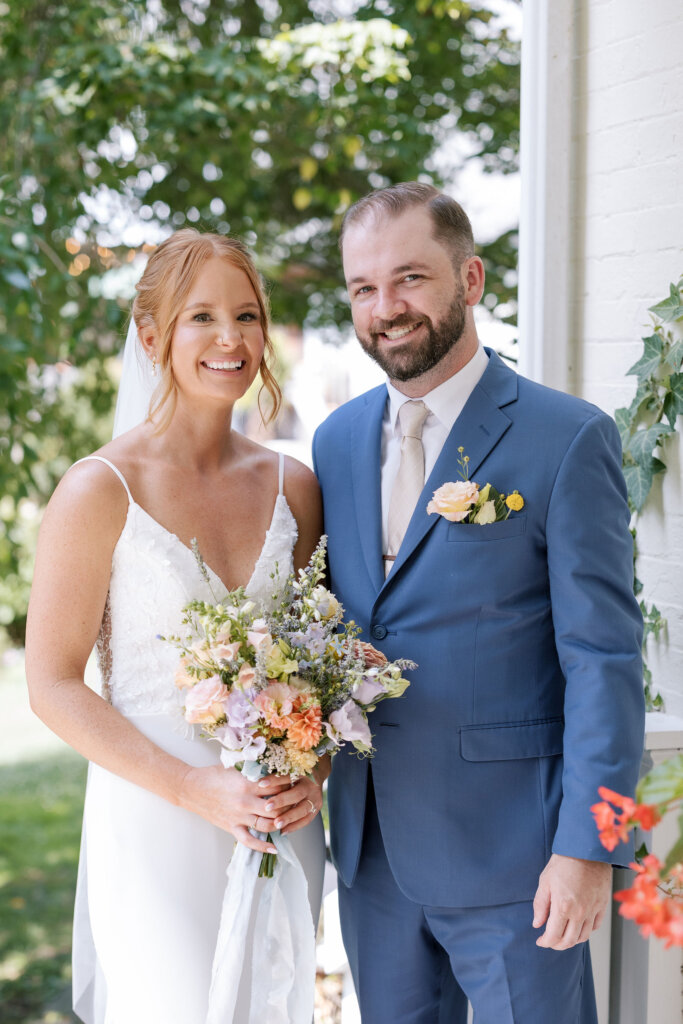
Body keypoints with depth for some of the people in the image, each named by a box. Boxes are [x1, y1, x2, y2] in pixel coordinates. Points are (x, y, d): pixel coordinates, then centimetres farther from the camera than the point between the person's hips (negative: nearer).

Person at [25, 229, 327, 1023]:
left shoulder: (293, 486, 4)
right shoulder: (100, 490, -9)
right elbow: (52, 686, -10)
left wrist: (313, 772, -6)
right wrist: (197, 790, -17)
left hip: (280, 828, 5)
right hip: (154, 829, -4)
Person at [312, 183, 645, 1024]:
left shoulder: (567, 439, -10)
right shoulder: (337, 440, 7)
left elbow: (603, 657, -12)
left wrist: (587, 847, -15)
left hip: (508, 855, -5)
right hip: (370, 848, 5)